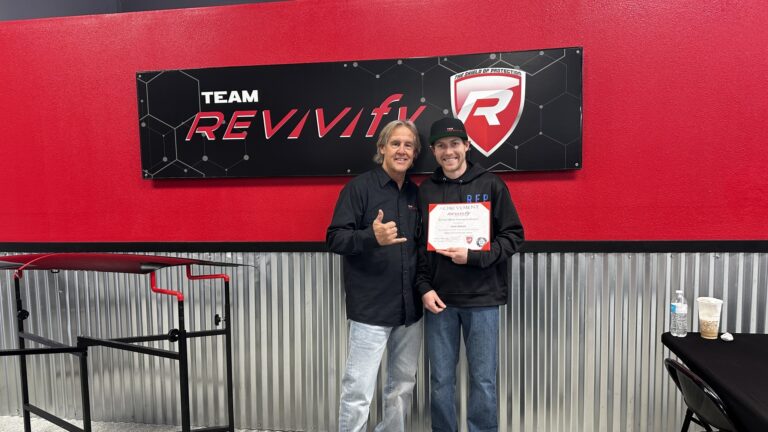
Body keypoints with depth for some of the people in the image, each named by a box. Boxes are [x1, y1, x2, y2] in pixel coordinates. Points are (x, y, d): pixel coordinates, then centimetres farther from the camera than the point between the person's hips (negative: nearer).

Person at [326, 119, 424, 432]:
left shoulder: (416, 193, 11)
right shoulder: (359, 187, -7)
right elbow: (334, 238, -13)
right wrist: (372, 237, -30)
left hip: (410, 307, 6)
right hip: (371, 308, -6)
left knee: (403, 384, 18)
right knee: (359, 389, 0)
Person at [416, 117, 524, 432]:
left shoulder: (490, 185, 0)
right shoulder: (424, 191, 5)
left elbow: (514, 235, -1)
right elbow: (417, 245, 7)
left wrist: (473, 257, -14)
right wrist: (424, 288, -3)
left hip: (482, 299, -1)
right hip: (439, 299, 2)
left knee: (483, 380, 9)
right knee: (441, 380, 12)